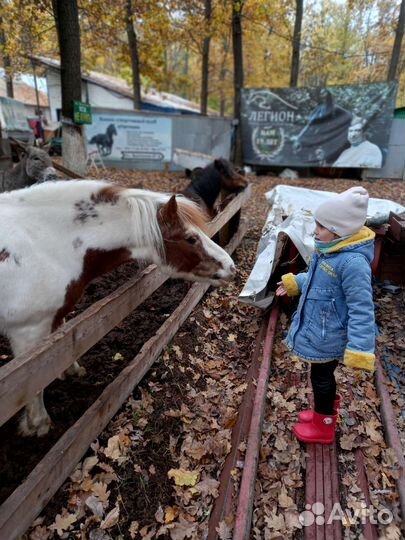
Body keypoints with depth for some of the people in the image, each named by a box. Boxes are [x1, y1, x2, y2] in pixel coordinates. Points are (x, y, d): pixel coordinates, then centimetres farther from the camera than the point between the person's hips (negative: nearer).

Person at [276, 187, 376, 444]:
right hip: (319, 331, 8)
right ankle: (325, 411, 49)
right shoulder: (330, 251, -2)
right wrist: (293, 283, 26)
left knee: (321, 377, 12)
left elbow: (361, 310, -28)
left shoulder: (353, 262, -31)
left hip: (327, 338, -8)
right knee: (323, 375, 25)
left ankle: (323, 427, 36)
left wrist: (359, 351, -28)